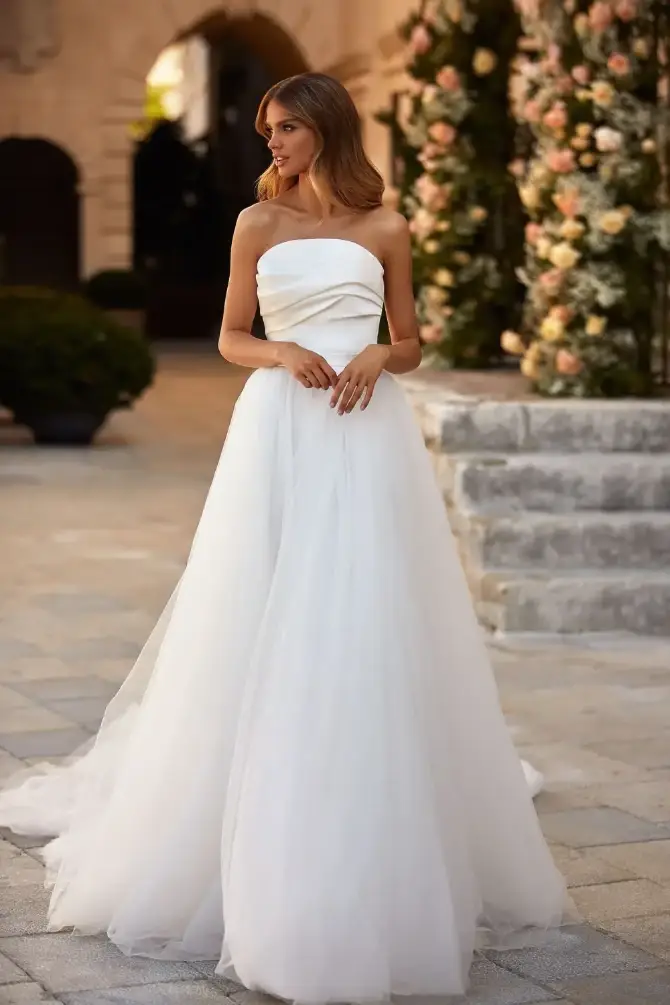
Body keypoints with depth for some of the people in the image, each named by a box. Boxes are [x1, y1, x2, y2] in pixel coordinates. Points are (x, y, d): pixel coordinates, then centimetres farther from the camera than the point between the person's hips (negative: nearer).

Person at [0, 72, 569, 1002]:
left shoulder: (385, 228, 9)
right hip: (281, 431, 0)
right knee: (267, 630, -2)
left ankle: (376, 858, 10)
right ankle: (265, 850, 10)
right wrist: (281, 352, -9)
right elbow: (230, 338, 11)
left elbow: (411, 343, 13)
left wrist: (377, 357, -9)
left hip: (367, 435, 0)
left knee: (368, 629, -1)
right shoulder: (259, 222, 8)